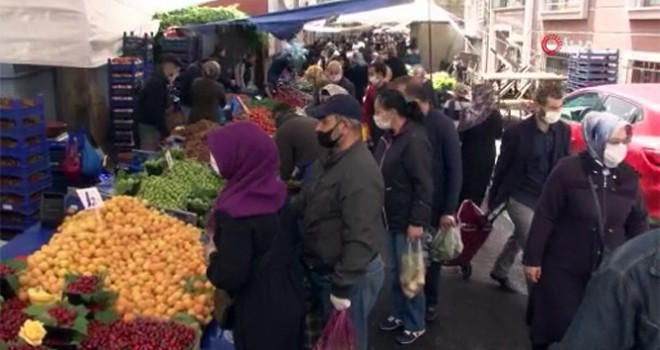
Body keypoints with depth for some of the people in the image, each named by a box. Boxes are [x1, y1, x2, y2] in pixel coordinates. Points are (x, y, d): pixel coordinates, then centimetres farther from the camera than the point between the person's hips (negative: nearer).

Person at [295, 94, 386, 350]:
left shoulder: (360, 172, -30)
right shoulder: (330, 158, 5)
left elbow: (360, 239, -32)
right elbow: (306, 199, 19)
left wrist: (342, 287, -29)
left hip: (350, 277, -9)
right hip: (322, 270, 9)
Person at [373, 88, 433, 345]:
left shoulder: (414, 139, -19)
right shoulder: (389, 138, 7)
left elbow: (424, 185, -21)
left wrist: (417, 221, -21)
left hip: (407, 220, -8)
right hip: (390, 217, 8)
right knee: (395, 271, 19)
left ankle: (415, 324, 22)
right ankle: (399, 314, 35)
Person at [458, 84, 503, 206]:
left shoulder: (468, 112, -10)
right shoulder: (495, 114, -11)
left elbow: (460, 134, -6)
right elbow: (498, 135, 3)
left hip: (467, 154, 1)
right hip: (486, 156, -1)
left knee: (464, 185, 15)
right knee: (479, 186, 10)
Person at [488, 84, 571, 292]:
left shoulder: (563, 131, -3)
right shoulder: (517, 132, -17)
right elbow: (502, 166, -9)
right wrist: (493, 199, -4)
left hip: (546, 198, 6)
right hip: (521, 197, -6)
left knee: (519, 238, 23)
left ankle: (500, 272, 45)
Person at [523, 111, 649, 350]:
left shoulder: (628, 177, 1)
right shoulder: (569, 170, -13)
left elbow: (638, 224, 10)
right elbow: (544, 217, -10)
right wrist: (532, 258, -9)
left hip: (608, 273, 4)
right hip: (563, 268, -4)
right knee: (557, 325, 6)